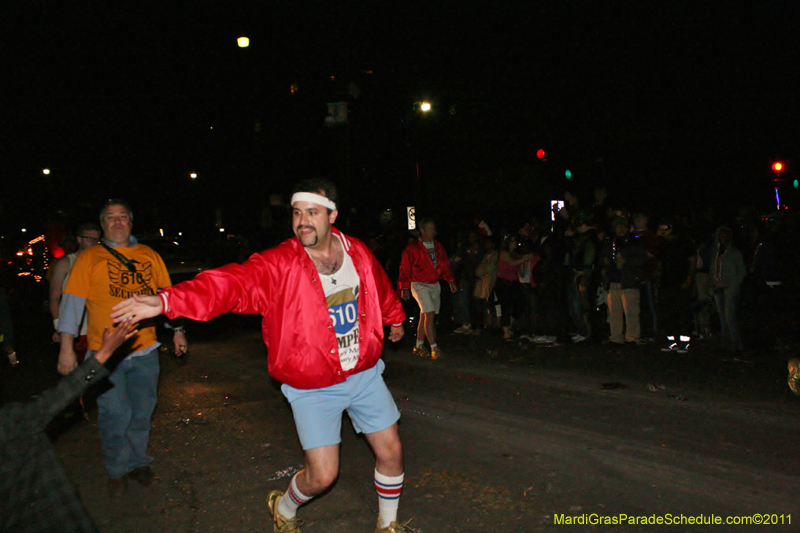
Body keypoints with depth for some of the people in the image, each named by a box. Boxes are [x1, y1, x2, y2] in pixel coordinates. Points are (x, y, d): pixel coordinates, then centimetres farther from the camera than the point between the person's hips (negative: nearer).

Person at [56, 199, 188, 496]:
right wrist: (67, 347, -8)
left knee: (142, 412, 11)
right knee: (115, 415, 0)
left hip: (145, 349, 3)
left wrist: (177, 330, 11)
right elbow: (72, 302, -2)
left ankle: (138, 462, 31)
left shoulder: (149, 256, 9)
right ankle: (117, 470, 21)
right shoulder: (89, 258, 1)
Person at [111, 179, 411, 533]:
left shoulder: (358, 253, -4)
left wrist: (395, 318, 36)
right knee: (322, 475, -4)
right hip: (313, 387, -4)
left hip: (365, 374, 4)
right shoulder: (279, 265, -17)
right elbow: (232, 282, -33)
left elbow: (382, 289, 17)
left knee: (391, 452, 10)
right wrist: (166, 301, -48)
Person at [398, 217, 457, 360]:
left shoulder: (438, 246, 10)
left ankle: (419, 346, 21)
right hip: (419, 285, -5)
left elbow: (444, 265, 16)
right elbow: (405, 269, -5)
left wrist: (451, 280, 8)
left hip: (434, 285, 6)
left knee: (425, 316, 10)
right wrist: (405, 288, -9)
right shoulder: (412, 248, -7)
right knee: (430, 315, -14)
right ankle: (434, 348, -9)